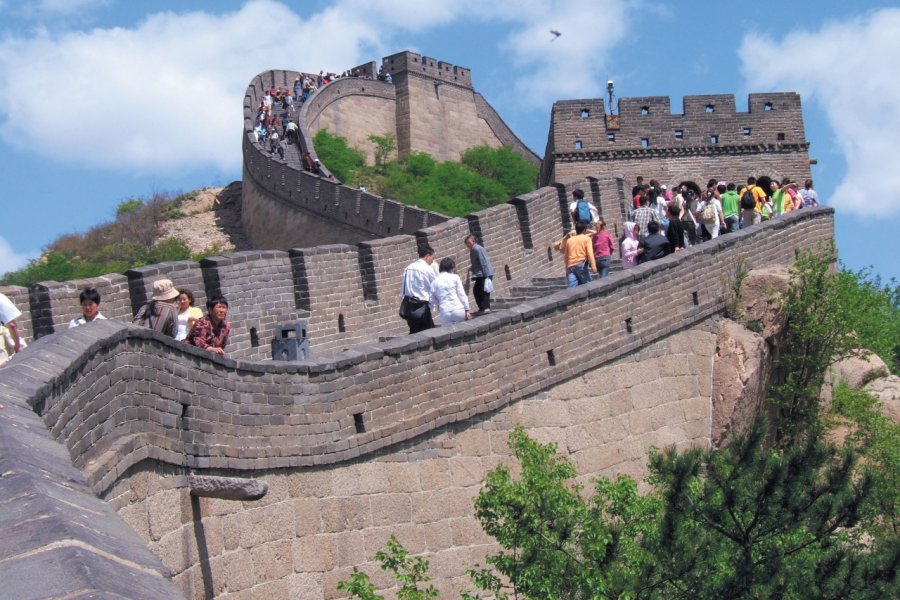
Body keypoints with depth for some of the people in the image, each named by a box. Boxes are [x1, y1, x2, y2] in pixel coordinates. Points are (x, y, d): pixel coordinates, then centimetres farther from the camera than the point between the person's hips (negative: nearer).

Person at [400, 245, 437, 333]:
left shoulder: (407, 269, 9)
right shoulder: (427, 269, -9)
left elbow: (402, 287, 9)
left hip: (408, 304, 7)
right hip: (421, 306, -7)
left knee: (414, 332, 14)